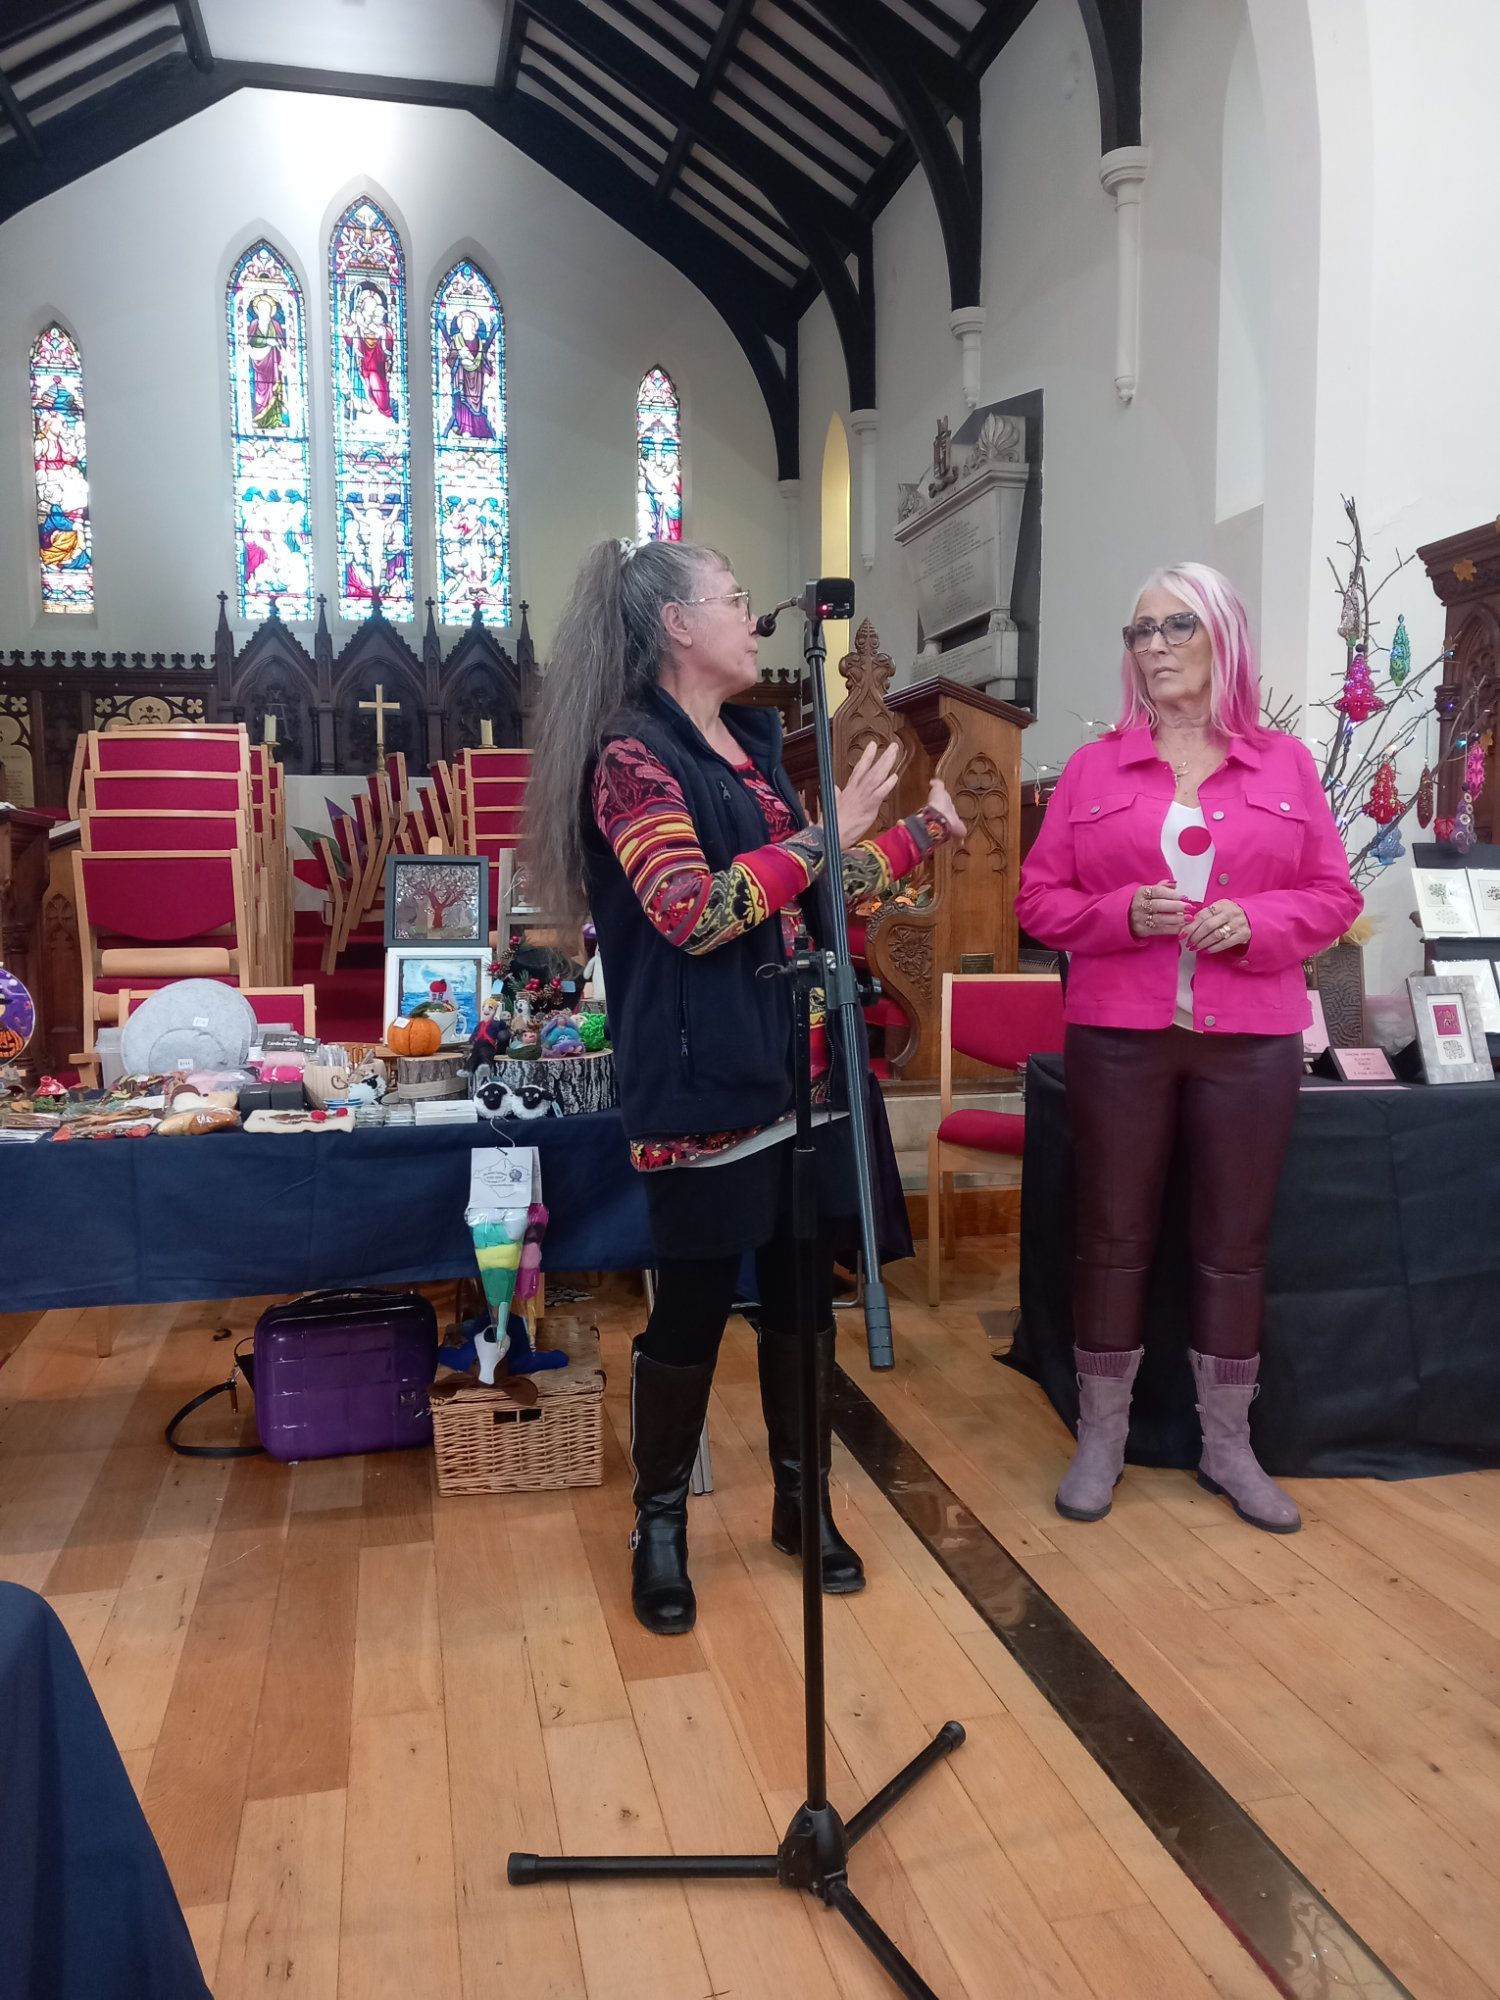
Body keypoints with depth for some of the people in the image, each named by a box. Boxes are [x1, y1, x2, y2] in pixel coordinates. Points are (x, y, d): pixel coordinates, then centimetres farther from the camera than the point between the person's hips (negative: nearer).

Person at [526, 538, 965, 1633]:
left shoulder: (755, 744, 14)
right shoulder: (631, 759, -10)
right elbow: (695, 913, -22)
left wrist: (921, 833, 18)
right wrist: (827, 832, -19)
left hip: (800, 1069, 8)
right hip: (706, 1084, -7)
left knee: (802, 1290, 14)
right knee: (695, 1305, 3)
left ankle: (801, 1499, 32)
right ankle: (660, 1524, 23)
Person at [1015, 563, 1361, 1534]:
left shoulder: (1286, 763, 7)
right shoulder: (1093, 767, 5)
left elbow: (1335, 895, 6)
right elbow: (1039, 899, 4)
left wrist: (1255, 922, -13)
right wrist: (1123, 914, -15)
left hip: (1251, 1043, 1)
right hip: (1118, 1037, 0)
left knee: (1235, 1246, 9)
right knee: (1113, 1240, 7)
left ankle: (1229, 1446, 25)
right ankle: (1102, 1439, 22)